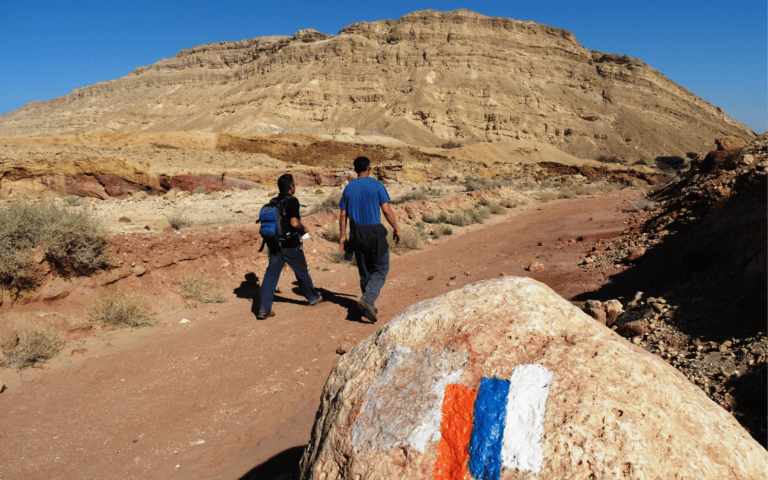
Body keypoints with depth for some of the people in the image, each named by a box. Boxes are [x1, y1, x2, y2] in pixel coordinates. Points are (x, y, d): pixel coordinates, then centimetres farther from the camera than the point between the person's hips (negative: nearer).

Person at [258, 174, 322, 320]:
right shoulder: (292, 201, -12)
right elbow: (294, 222, -23)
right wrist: (304, 228, -4)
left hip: (274, 246, 5)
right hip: (290, 245, -5)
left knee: (271, 275, 3)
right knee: (302, 272, 14)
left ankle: (264, 309, -4)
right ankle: (313, 297, 34)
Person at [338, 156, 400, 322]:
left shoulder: (348, 188, 6)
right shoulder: (376, 185, -6)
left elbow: (342, 214, 6)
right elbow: (387, 210, -8)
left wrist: (342, 236, 11)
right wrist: (396, 229, 3)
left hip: (356, 233, 5)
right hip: (374, 233, -4)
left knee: (365, 271, 14)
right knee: (381, 269, 5)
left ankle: (369, 307, 21)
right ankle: (367, 299, -15)